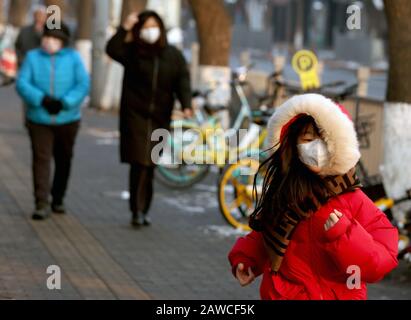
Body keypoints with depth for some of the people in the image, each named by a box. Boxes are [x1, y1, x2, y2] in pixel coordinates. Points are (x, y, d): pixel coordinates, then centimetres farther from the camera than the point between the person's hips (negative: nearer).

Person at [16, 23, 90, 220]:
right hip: (39, 119, -1)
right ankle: (42, 205, -13)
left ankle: (58, 199, 28)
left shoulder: (73, 58, 0)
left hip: (67, 118, 1)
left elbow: (83, 84, -9)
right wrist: (42, 99, -23)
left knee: (63, 160, 12)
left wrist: (64, 103, -21)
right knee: (41, 159, -10)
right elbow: (22, 83, -7)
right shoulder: (33, 57, 2)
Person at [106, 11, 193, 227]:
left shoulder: (173, 55, 6)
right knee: (139, 163, -12)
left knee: (149, 165, 8)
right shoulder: (131, 51, -1)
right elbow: (112, 49, -19)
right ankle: (138, 211, -12)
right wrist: (125, 29, -27)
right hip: (135, 114, -3)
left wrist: (186, 105, -16)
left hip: (160, 117, 3)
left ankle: (143, 211, 17)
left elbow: (183, 81, -1)